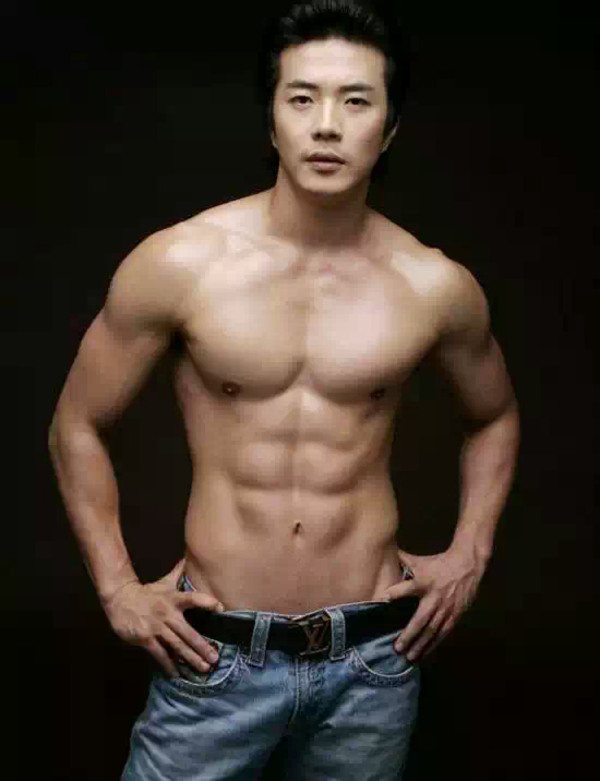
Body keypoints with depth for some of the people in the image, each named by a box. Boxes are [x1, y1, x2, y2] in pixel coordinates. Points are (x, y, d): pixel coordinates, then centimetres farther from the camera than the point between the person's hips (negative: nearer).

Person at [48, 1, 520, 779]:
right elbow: (76, 428, 2)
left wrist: (469, 554, 6)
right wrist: (117, 588, 0)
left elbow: (494, 418, 15)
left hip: (373, 658, 2)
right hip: (216, 653, -1)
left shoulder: (435, 288, -5)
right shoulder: (177, 264, -11)